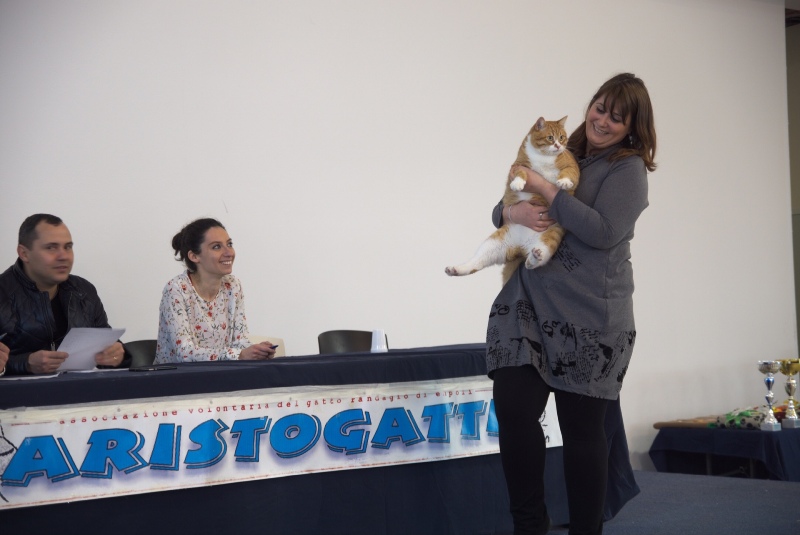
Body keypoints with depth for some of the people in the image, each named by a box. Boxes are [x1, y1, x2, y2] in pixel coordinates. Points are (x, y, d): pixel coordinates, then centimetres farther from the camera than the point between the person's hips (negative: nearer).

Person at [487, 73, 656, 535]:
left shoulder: (627, 168, 0)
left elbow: (603, 231, -15)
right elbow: (501, 209, 18)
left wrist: (545, 189, -12)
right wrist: (513, 212, -6)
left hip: (588, 316, -4)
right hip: (529, 306, 5)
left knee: (582, 427, 2)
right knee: (513, 408, -6)